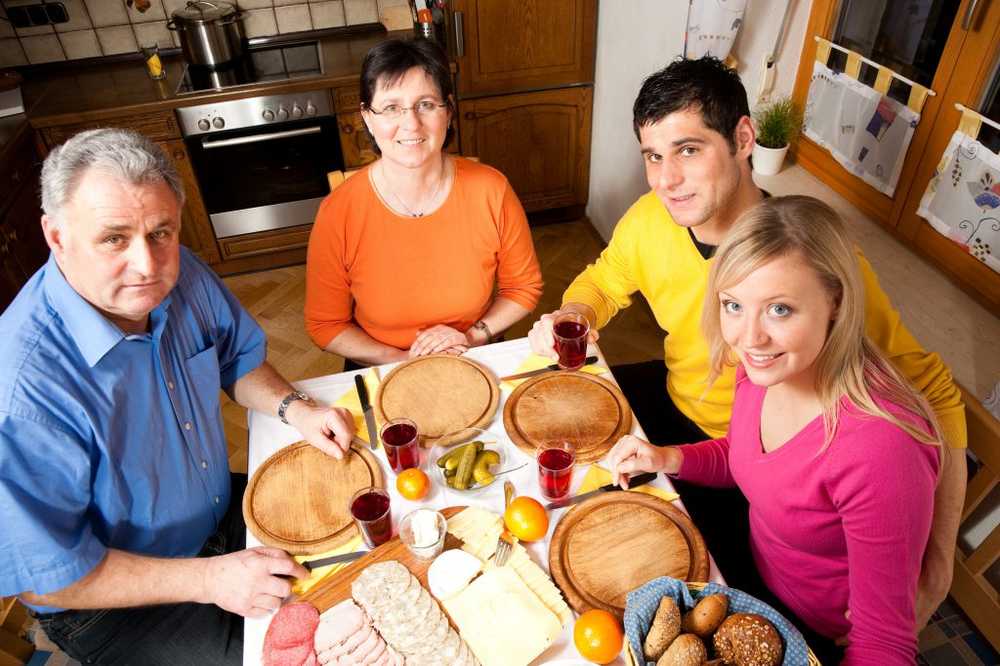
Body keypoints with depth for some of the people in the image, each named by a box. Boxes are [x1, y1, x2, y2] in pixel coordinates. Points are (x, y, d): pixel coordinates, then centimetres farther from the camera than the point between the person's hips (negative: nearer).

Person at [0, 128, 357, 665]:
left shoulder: (177, 275, -12)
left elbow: (237, 356, 6)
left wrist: (294, 408, -13)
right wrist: (208, 579, -24)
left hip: (223, 511, 7)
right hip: (115, 606, -6)